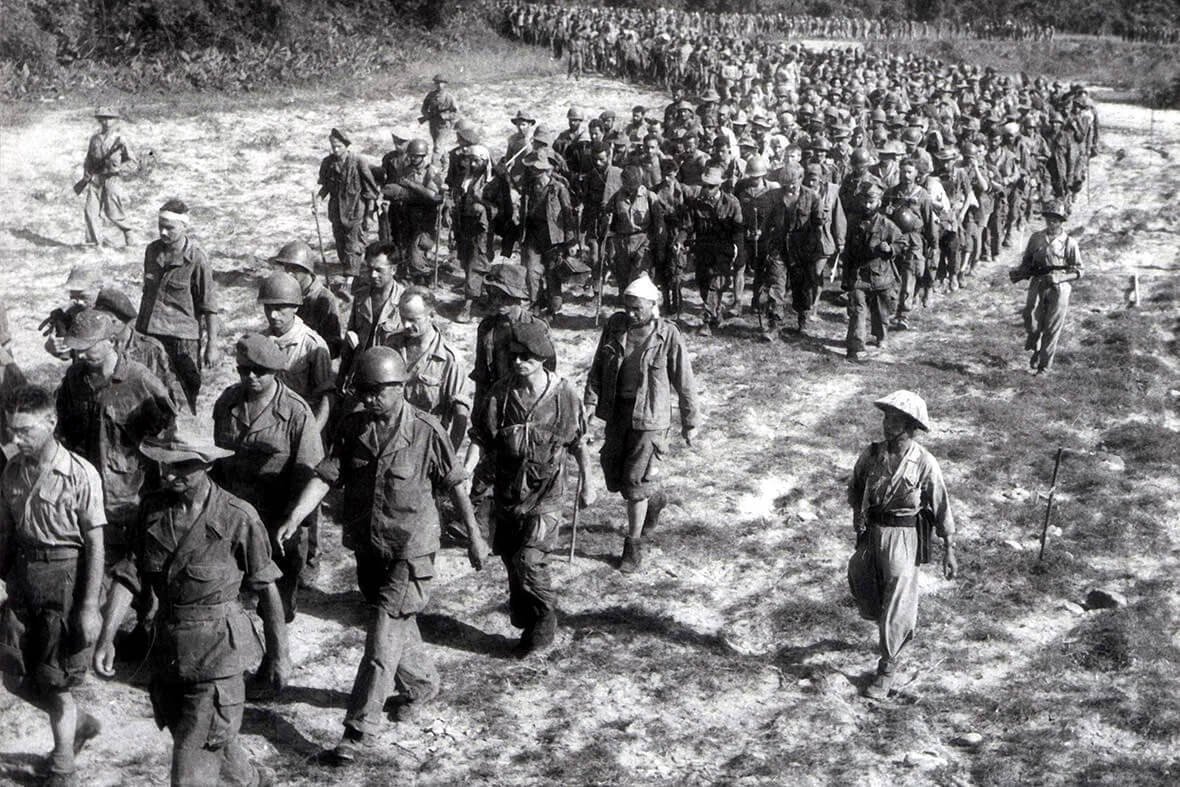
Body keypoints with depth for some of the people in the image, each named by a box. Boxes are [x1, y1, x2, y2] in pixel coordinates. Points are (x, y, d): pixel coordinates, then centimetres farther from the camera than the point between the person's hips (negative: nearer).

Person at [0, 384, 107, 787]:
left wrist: (90, 606, -13)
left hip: (65, 576, -6)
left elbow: (95, 543, -12)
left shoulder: (81, 474, -15)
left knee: (56, 681, 4)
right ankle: (79, 722, 35)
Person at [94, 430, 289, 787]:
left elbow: (266, 588, -7)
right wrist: (106, 638, -12)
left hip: (217, 654, -6)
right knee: (213, 743, 24)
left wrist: (279, 655, 0)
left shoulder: (237, 517, -15)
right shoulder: (152, 508, -2)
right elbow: (129, 575, -2)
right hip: (167, 650, 6)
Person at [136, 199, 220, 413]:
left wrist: (212, 345, -10)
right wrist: (139, 325, 23)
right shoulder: (152, 250, 5)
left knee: (185, 397, 4)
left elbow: (209, 307, -9)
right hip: (149, 334, 5)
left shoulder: (196, 259, -12)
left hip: (182, 338, -5)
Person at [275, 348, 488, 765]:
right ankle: (422, 684, 48)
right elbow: (325, 476, -8)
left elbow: (454, 483, -3)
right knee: (399, 627, 23)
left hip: (409, 552, -5)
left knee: (382, 642, -7)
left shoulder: (426, 431, -13)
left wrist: (473, 534, 1)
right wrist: (294, 518, -21)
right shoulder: (351, 427, -2)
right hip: (367, 547, 5)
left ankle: (359, 733, -2)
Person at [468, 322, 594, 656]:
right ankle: (525, 621, 32)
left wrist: (586, 484, 6)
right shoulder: (500, 394, -4)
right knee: (511, 560, 12)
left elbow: (579, 443, 5)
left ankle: (545, 623, 9)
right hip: (506, 493, 4)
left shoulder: (564, 396, -7)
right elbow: (479, 438, 3)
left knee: (529, 562, -13)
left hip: (545, 495, -3)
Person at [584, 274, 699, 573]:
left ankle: (634, 545, 11)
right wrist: (590, 401, -7)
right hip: (616, 412, 5)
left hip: (649, 416, -5)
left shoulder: (668, 335, -13)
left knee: (636, 481, -5)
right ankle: (655, 498, 44)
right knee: (614, 478, 13)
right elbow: (598, 366, 4)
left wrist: (690, 422, 0)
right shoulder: (615, 325, -3)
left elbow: (684, 382, -5)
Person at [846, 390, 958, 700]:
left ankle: (888, 666, 12)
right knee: (865, 592, 14)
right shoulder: (871, 454, -3)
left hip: (904, 537, -4)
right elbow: (855, 487, 17)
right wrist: (858, 511, 2)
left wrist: (949, 551, -4)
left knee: (897, 603, -3)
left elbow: (941, 508, -5)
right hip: (870, 534, 5)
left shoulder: (924, 464, -13)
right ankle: (903, 628, 45)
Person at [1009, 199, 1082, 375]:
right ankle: (1035, 350, 19)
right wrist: (1018, 272, -4)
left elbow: (1078, 271, 2)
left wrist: (1059, 278, -14)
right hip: (1037, 285, 2)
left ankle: (1045, 365, 11)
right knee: (1032, 321, -10)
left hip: (1058, 289, -2)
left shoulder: (1069, 243, 0)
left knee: (1052, 329, -1)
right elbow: (1026, 262, 17)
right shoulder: (1036, 238, 9)